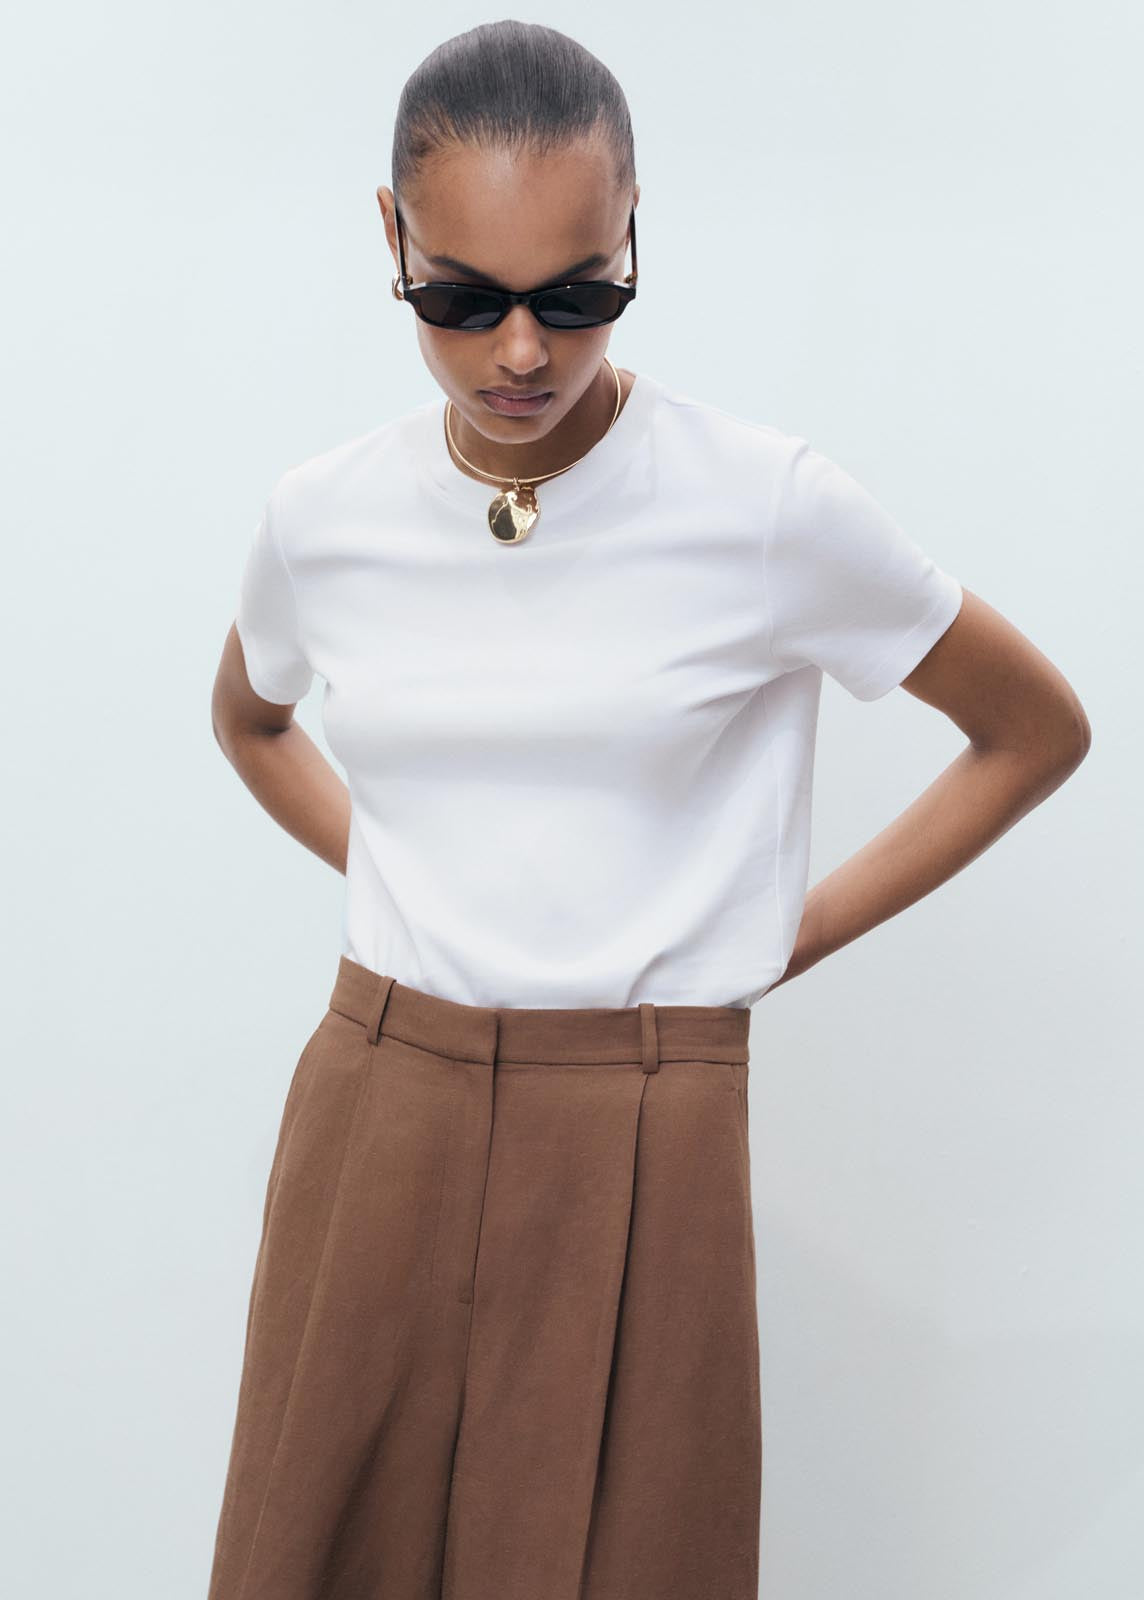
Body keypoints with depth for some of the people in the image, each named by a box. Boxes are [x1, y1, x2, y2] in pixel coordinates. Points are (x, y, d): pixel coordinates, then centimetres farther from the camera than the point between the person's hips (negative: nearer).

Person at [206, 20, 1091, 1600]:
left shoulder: (771, 507, -11)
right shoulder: (323, 518, 0)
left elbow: (1038, 730, 1)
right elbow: (249, 718, 23)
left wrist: (787, 937, -2)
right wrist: (384, 873, 8)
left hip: (638, 1151, -3)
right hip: (375, 1112, 3)